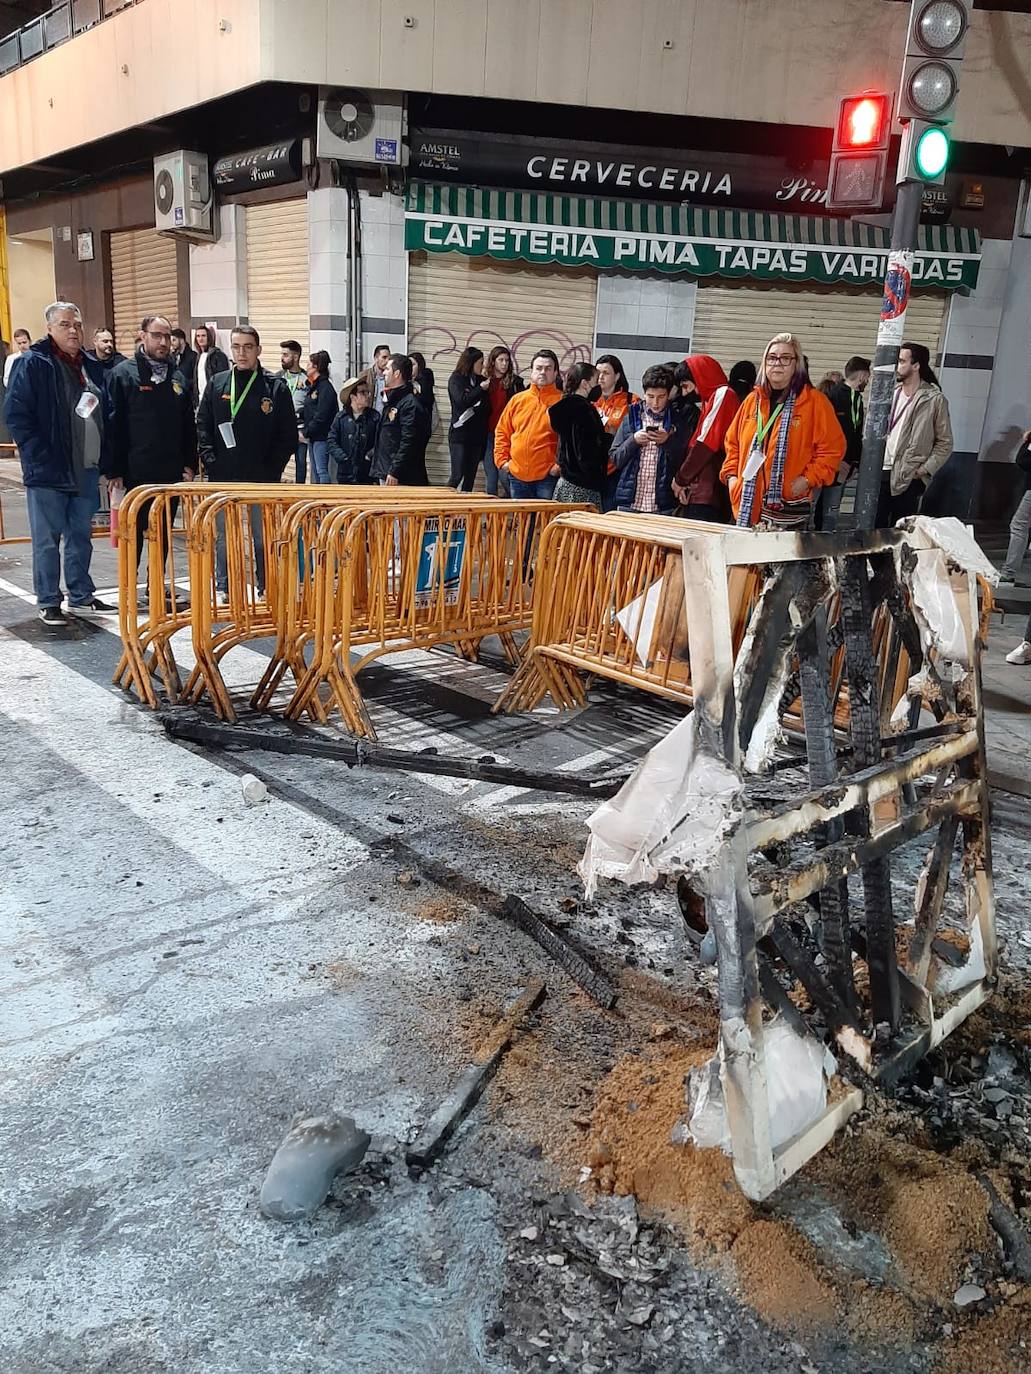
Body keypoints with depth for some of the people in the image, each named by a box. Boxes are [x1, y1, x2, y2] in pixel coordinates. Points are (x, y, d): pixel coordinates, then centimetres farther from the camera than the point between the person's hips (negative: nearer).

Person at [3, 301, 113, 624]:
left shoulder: (91, 367, 14)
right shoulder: (32, 364, -6)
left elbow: (103, 415, 20)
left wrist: (103, 461, 10)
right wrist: (40, 458, -17)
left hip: (86, 470, 6)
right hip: (48, 472, -6)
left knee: (81, 536, 14)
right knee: (47, 539, 1)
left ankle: (81, 597, 24)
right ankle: (48, 603, 10)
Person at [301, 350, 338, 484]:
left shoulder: (325, 387, -14)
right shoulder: (312, 386, 15)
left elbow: (321, 417, -20)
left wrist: (306, 432, -16)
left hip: (321, 436, -10)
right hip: (312, 436, 10)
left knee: (322, 470, -10)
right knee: (315, 471, 13)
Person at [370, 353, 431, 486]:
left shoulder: (410, 404, -13)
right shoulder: (390, 401, 17)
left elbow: (408, 444, -20)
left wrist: (395, 472, -23)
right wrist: (377, 470, 19)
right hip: (384, 475, 10)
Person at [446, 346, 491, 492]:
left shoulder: (481, 380, 11)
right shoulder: (456, 379, -1)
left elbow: (488, 408, 14)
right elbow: (462, 400, -17)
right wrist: (481, 389, -13)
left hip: (477, 435, 5)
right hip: (460, 435, -5)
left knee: (470, 476, 5)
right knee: (457, 475, -8)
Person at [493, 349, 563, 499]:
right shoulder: (517, 399, 12)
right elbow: (502, 431, 16)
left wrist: (560, 464, -12)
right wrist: (502, 460, 7)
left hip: (548, 477, -4)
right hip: (517, 475, 4)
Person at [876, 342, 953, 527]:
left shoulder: (935, 400, -3)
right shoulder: (891, 393, 10)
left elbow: (945, 442, 0)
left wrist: (926, 469, -9)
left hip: (910, 478, -4)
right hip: (881, 472, 4)